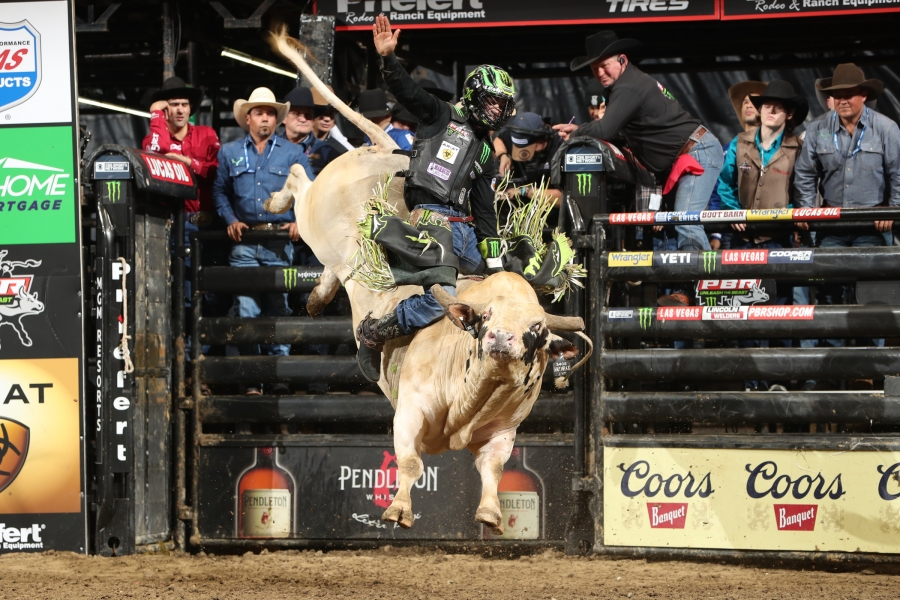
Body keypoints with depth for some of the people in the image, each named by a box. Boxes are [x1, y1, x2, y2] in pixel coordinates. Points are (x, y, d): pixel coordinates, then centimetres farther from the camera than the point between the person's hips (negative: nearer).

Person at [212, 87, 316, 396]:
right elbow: (219, 191, 16)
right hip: (244, 241, 0)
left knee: (278, 307, 0)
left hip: (280, 241, 0)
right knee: (245, 308, -6)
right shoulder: (230, 153, 13)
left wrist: (300, 221, -7)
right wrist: (230, 220, 1)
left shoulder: (292, 153, 10)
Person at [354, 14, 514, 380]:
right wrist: (388, 58, -28)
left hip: (463, 227, 8)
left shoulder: (483, 151, 25)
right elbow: (406, 90, -9)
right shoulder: (443, 117, 6)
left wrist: (494, 259, 16)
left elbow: (485, 209, 23)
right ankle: (374, 333, -12)